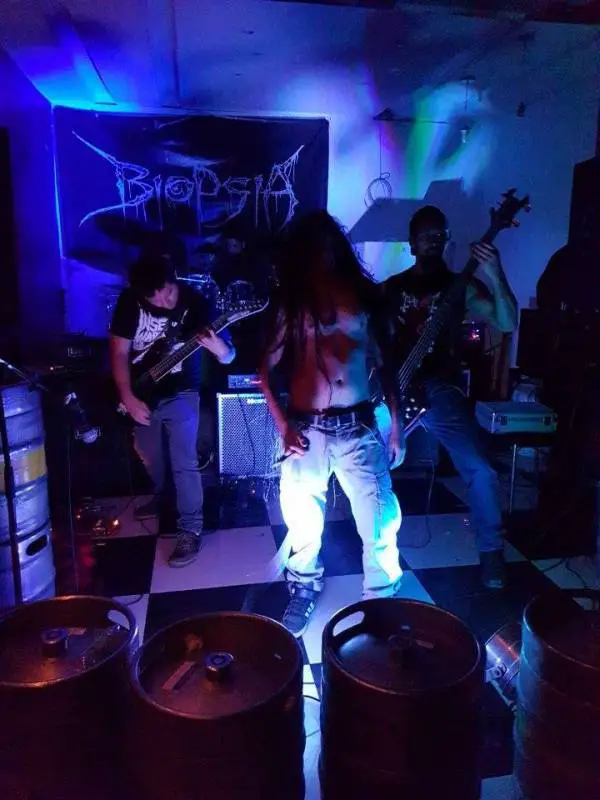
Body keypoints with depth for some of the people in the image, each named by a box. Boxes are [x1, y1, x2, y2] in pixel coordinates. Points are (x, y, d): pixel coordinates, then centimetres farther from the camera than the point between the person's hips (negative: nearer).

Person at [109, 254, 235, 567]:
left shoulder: (196, 304, -17)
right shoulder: (129, 301, -12)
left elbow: (228, 357, -14)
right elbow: (119, 352, -5)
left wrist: (217, 347, -39)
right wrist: (128, 398, -14)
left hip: (181, 394, -3)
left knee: (184, 464, -7)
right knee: (151, 459, 19)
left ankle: (190, 530, 5)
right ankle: (162, 499, 47)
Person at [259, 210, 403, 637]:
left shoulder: (365, 294, 8)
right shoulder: (289, 301, 6)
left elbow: (387, 361, 8)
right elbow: (266, 368, 6)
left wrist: (395, 424, 4)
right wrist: (283, 426, -3)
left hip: (359, 427, 0)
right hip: (307, 430, 0)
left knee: (380, 523, 0)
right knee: (302, 523, 10)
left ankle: (382, 599, 25)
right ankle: (304, 592, 36)